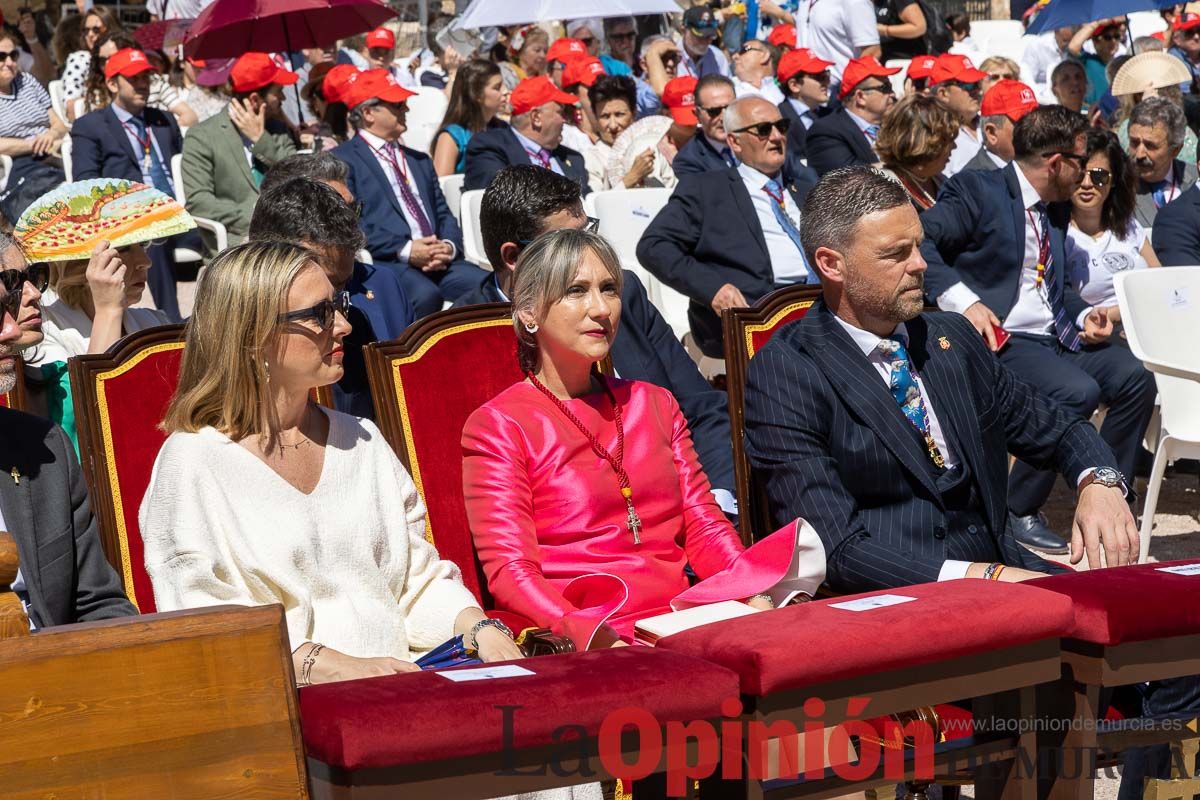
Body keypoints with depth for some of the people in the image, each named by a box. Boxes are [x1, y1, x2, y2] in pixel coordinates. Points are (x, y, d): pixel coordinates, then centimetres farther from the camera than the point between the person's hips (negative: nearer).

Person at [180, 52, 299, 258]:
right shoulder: (202, 137, 2)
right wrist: (252, 218, -17)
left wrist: (261, 140, -1)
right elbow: (197, 201, -8)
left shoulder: (278, 129, 19)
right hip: (236, 238, -5)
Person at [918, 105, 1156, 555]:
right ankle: (1017, 511, -14)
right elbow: (918, 239, -16)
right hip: (1002, 340, -8)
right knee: (1079, 391, -29)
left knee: (1135, 379, -12)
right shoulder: (977, 191, -5)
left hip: (1056, 339, 8)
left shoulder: (1057, 210, 19)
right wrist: (962, 300, -26)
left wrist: (1086, 316, 6)